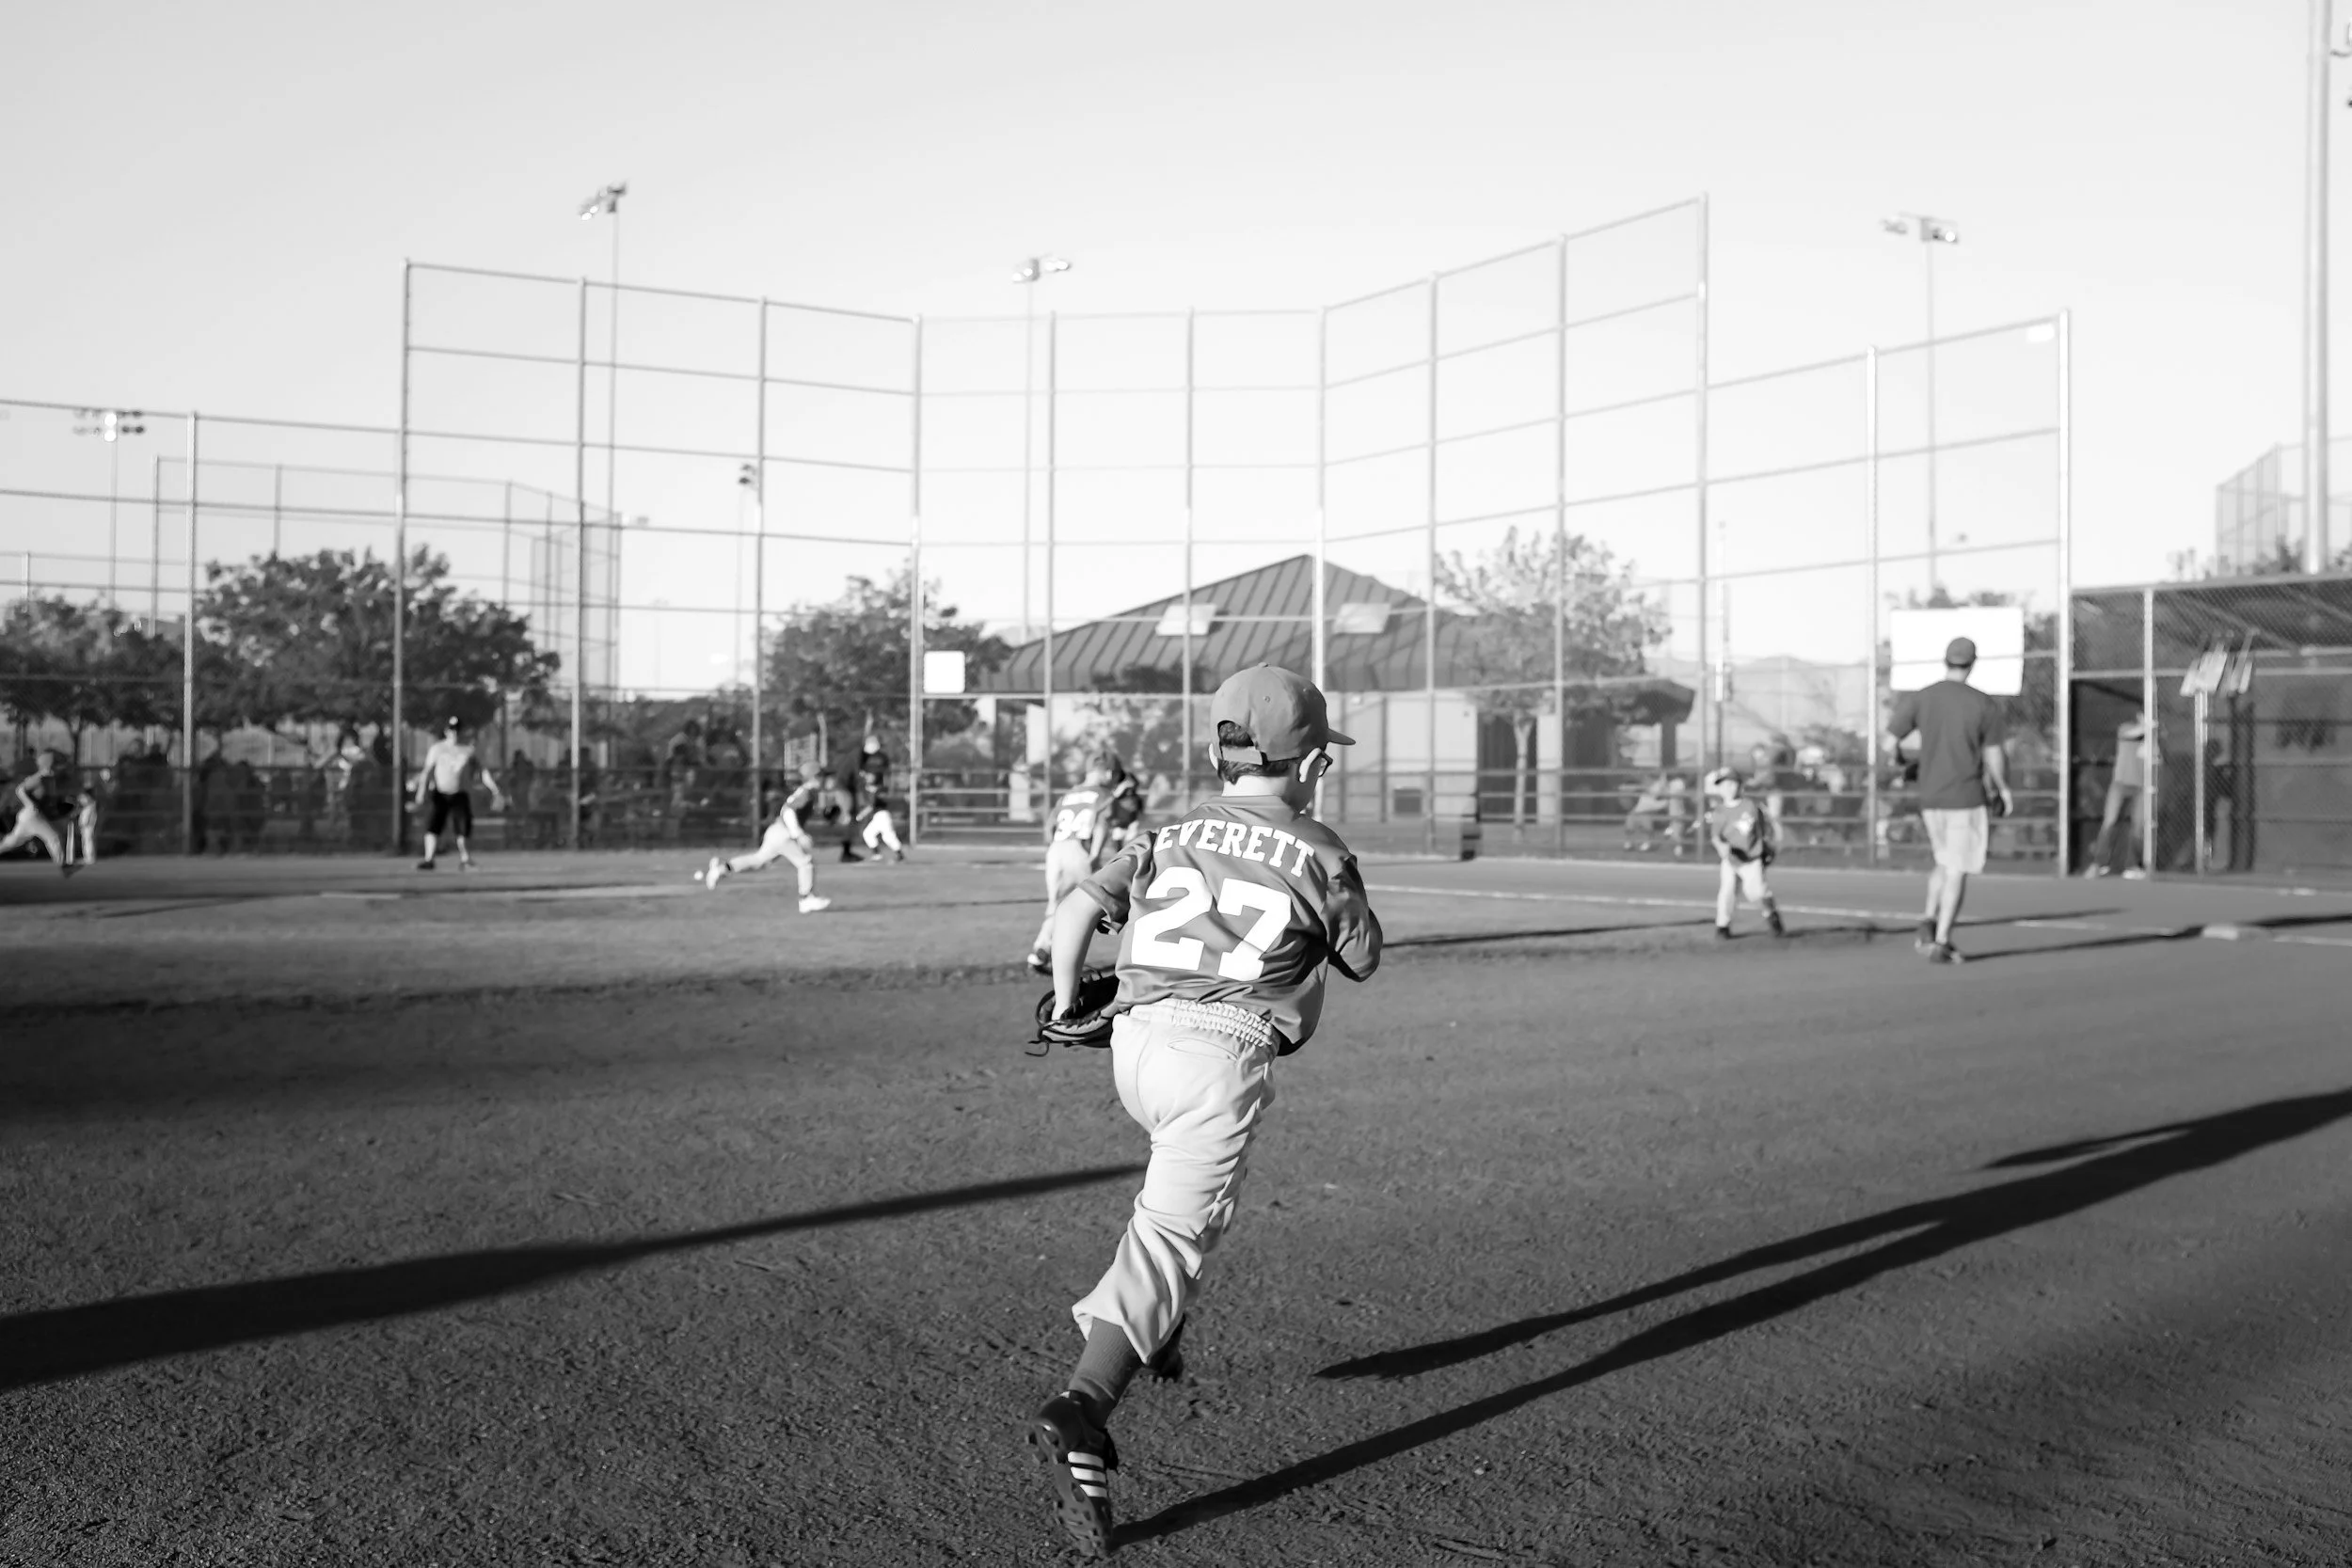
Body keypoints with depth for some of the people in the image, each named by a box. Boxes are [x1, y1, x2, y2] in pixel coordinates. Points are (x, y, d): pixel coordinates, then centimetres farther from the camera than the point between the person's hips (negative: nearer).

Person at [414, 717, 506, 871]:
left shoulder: (468, 751, 5)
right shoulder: (437, 749, 4)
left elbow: (482, 771, 3)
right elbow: (428, 772, 0)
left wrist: (495, 790, -5)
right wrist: (422, 793, -10)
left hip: (460, 795, 1)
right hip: (439, 794, -1)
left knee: (462, 827, -2)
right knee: (433, 825, -13)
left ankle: (464, 859, 11)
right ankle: (429, 858, -14)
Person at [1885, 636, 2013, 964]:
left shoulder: (1920, 699, -2)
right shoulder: (1985, 705, -7)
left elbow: (1891, 741, 0)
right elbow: (1993, 757, -4)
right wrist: (2003, 790, 13)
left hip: (1930, 799, 4)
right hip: (1966, 800, -4)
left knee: (1945, 863, 22)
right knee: (1957, 871, 2)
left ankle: (1930, 921, 4)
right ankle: (1940, 942, -2)